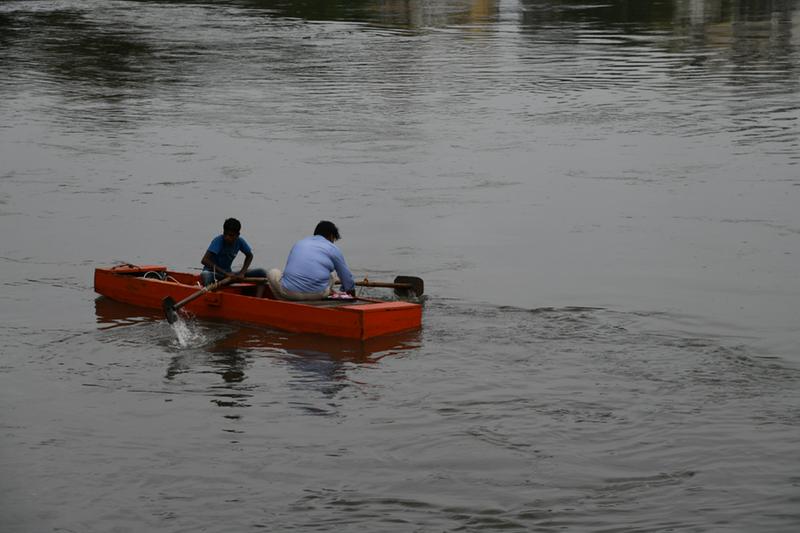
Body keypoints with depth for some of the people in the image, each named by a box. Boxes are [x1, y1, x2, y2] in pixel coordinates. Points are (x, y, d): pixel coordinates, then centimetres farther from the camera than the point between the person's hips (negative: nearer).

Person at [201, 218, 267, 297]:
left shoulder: (239, 242, -5)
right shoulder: (218, 241, -20)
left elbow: (249, 256, 15)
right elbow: (204, 260, -30)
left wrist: (242, 273, -2)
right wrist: (225, 273, -32)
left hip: (228, 274, 6)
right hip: (212, 272, -6)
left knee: (262, 273, -7)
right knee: (205, 276, -45)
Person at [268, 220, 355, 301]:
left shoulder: (299, 243, 24)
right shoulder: (333, 249, 12)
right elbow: (346, 277, 19)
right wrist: (351, 290, 40)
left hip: (289, 291, 1)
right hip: (317, 294, -1)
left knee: (273, 272, 30)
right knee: (333, 273, 28)